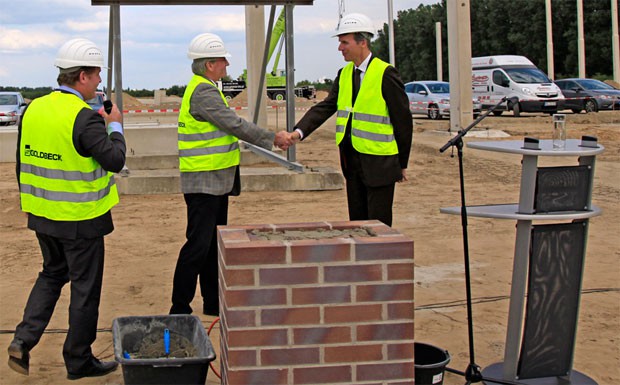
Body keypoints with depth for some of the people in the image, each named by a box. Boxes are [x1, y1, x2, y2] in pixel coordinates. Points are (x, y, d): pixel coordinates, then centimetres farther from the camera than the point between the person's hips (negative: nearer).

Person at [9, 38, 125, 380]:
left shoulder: (33, 109, 2)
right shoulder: (84, 118, -21)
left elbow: (23, 162, 9)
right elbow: (115, 161, -19)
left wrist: (28, 202, 20)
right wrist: (115, 125, -3)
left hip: (42, 214, 7)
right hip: (80, 220, -7)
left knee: (52, 274, 25)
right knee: (85, 287, 8)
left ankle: (23, 340, 12)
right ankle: (78, 361, 20)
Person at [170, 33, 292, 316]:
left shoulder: (205, 88, 17)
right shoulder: (203, 91, -18)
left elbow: (229, 126, 20)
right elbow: (235, 125, -21)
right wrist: (272, 138, -14)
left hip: (217, 182, 11)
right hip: (203, 183, -11)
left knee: (213, 244, 16)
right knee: (198, 245, -9)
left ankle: (213, 302, 25)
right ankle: (179, 310, -3)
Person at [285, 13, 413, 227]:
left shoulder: (386, 74, -12)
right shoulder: (344, 74, 10)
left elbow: (403, 120, -8)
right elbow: (325, 107, 3)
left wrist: (402, 163, -4)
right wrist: (299, 131, -14)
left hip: (379, 163, -7)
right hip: (352, 161, 7)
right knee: (356, 222, 13)